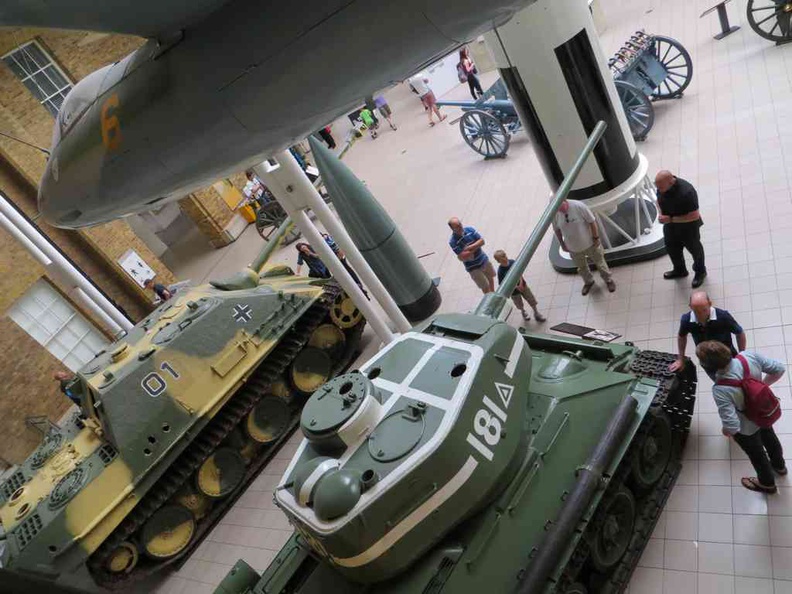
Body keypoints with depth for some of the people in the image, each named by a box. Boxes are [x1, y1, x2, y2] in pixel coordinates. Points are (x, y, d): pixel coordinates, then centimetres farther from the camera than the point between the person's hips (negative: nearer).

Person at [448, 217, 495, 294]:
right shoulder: (453, 242, -24)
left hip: (484, 260, 5)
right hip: (473, 267, -5)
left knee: (491, 277, 26)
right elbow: (462, 257, -27)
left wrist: (470, 247, -28)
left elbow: (482, 241, -14)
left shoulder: (469, 229, -10)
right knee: (485, 287, 3)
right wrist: (476, 246, -25)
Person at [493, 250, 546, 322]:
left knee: (532, 300, 13)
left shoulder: (512, 262, -15)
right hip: (514, 290, -3)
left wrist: (521, 283, -20)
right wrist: (517, 287, -22)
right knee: (520, 305, 21)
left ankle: (536, 313, 37)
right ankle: (523, 312, 54)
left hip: (522, 285, 3)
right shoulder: (500, 271, -27)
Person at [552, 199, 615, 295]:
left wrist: (596, 238, -11)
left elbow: (592, 222, -17)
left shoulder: (579, 206, -28)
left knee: (600, 263, 20)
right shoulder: (555, 214, -19)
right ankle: (588, 282, 54)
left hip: (589, 244, -2)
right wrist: (562, 244, 5)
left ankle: (608, 280, 47)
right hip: (573, 248, 2)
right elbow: (556, 230, -1)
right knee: (581, 268, 25)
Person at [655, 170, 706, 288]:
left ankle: (700, 272, 49)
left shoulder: (686, 192, -39)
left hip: (688, 227, -6)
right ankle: (679, 270, 54)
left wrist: (671, 219, -32)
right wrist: (661, 213, -14)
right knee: (672, 248, 26)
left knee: (694, 249, 21)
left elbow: (694, 216, -32)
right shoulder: (662, 186, -18)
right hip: (670, 225, 6)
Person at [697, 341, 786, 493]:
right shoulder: (749, 356, -31)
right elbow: (780, 368, -15)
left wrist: (726, 431, -13)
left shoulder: (720, 390, -43)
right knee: (769, 438, 37)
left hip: (746, 429, -5)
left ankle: (767, 483, 59)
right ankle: (779, 466, 69)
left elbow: (732, 426, -37)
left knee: (757, 455, 28)